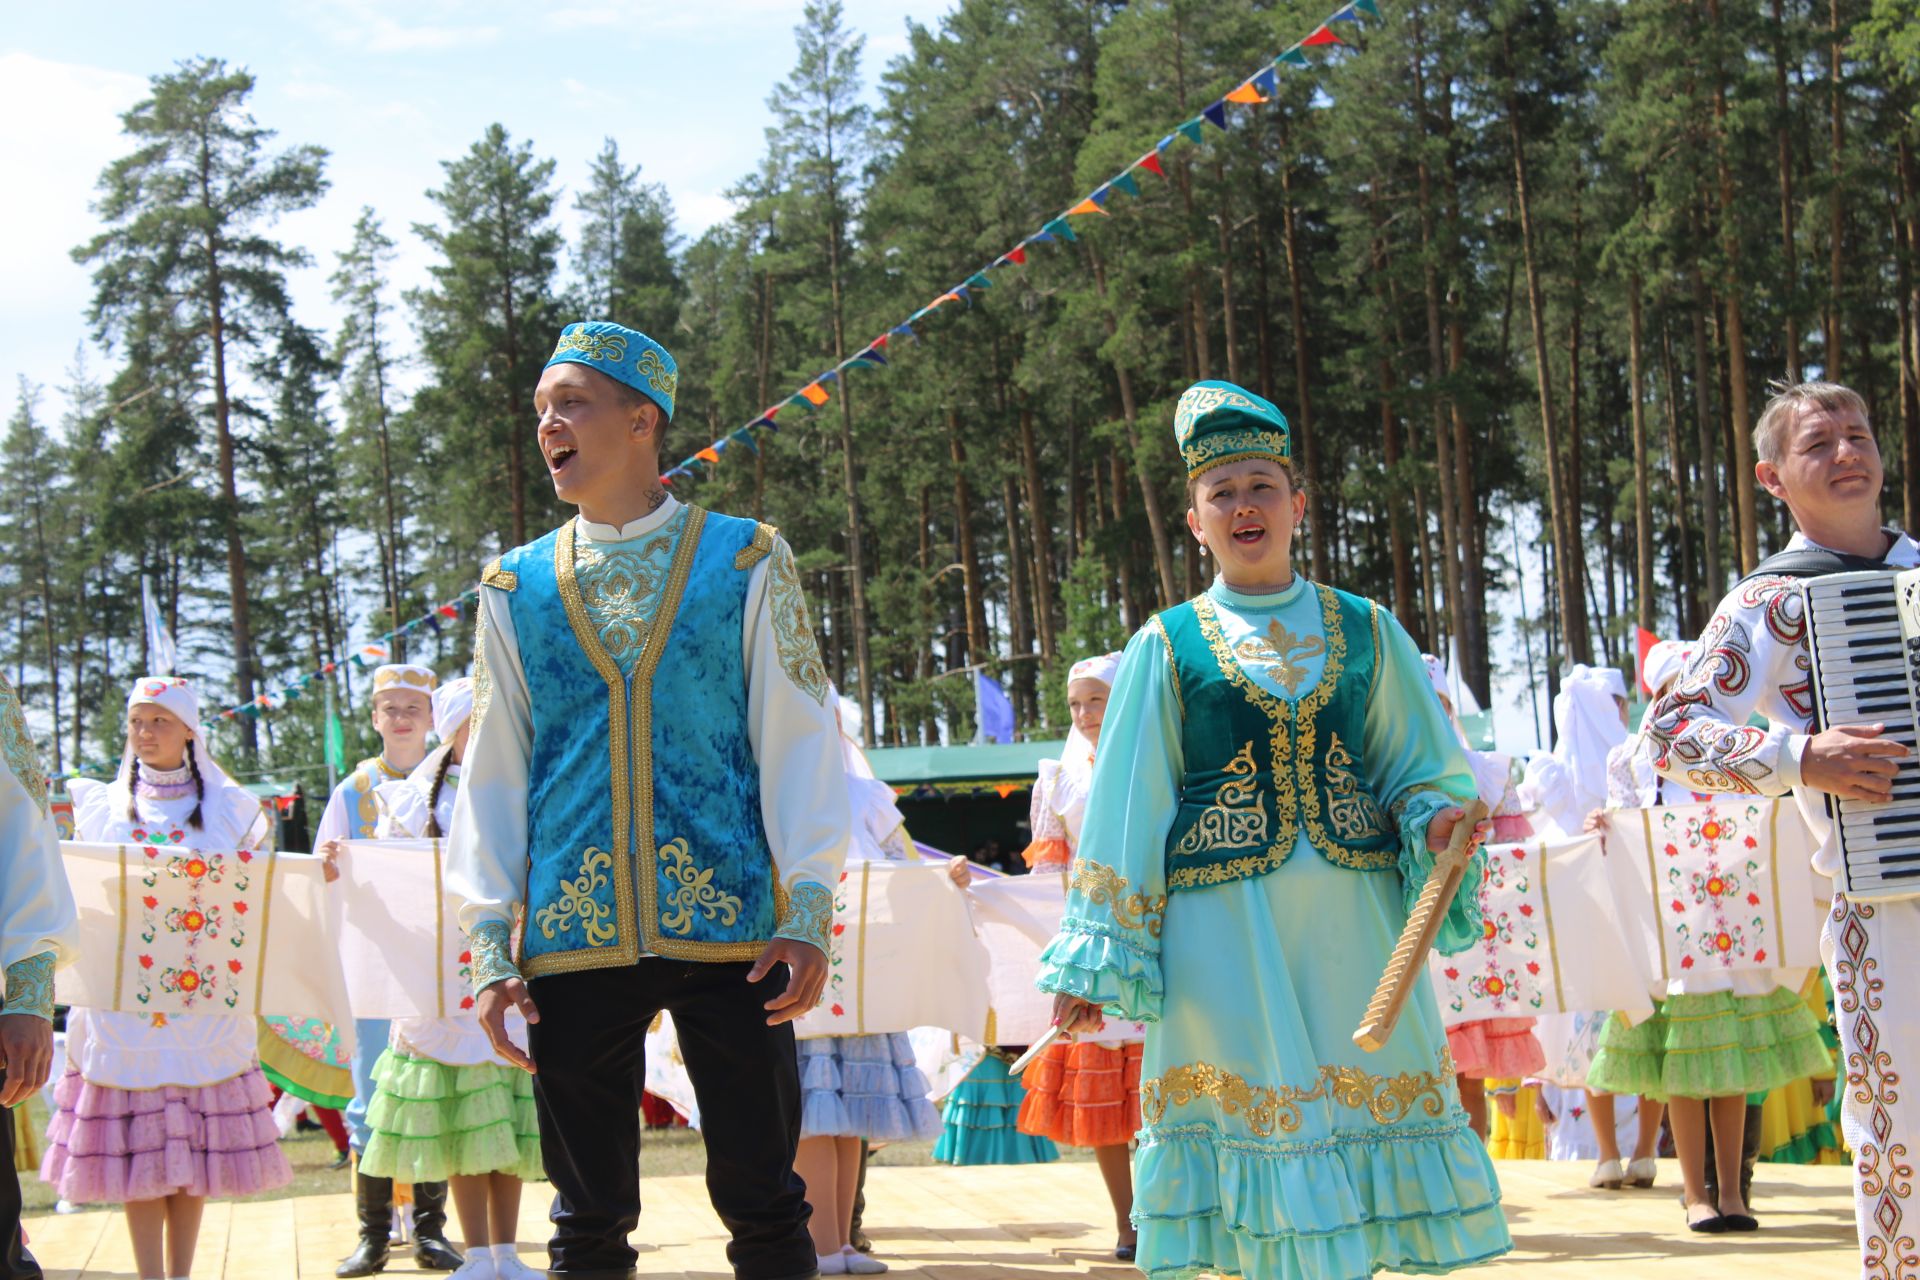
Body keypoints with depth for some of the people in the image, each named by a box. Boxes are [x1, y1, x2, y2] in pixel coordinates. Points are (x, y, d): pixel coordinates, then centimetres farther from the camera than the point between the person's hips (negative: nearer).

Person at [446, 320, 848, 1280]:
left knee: (762, 1202, 1)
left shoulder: (746, 563, 4)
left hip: (730, 928, -2)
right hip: (572, 939, 2)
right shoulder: (516, 587, 11)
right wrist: (491, 944, 3)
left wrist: (807, 912, -7)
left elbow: (797, 741, 1)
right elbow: (494, 771, 10)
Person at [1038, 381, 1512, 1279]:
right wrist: (1095, 963, 2)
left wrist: (1433, 820, -10)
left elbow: (1423, 769, 14)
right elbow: (1125, 813, 6)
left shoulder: (1365, 632, 10)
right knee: (1249, 1105, -2)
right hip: (1224, 929, -2)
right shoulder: (1167, 647, 6)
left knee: (1365, 1097, 1)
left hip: (1354, 925, 2)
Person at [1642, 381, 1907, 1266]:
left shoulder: (1915, 569, 14)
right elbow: (1668, 734, -8)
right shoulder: (1773, 602, -1)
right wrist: (1799, 756, -19)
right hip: (1883, 906, -4)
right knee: (1896, 1134, -5)